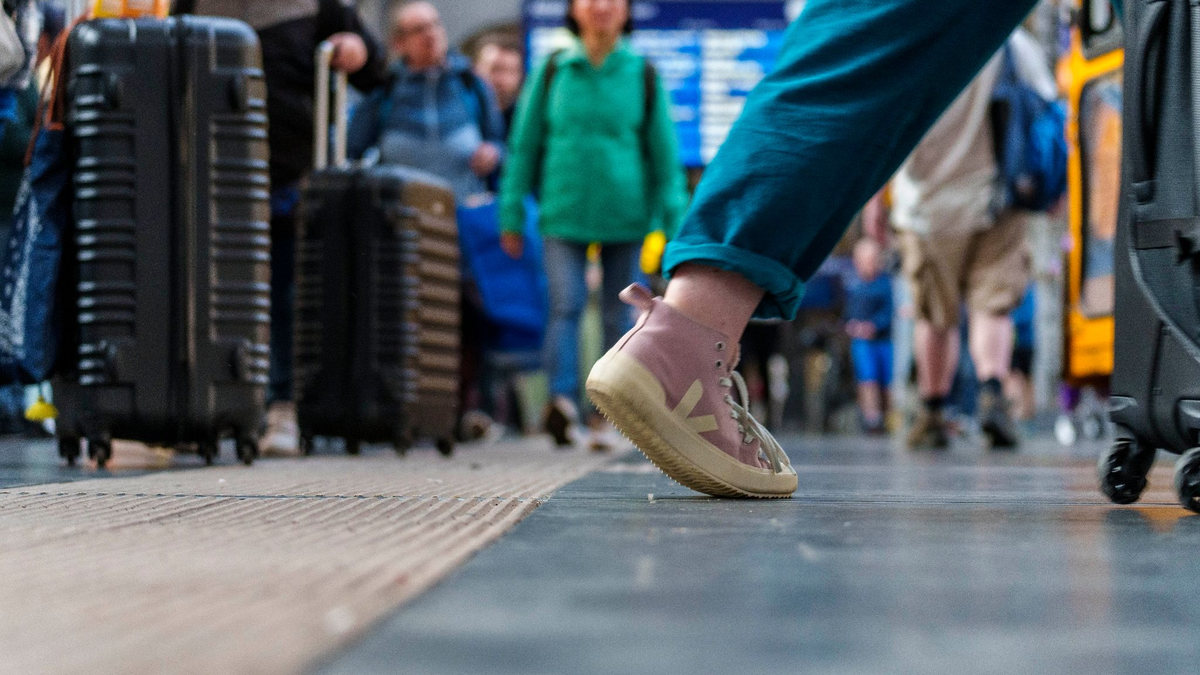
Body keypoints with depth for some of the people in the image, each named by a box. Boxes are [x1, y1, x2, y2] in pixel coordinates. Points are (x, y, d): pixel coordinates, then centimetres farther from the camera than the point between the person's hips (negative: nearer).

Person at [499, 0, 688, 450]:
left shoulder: (642, 75, 4)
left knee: (617, 313, 4)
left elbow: (664, 150, 6)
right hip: (564, 211, 0)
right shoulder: (553, 71, 4)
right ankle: (563, 398, -24)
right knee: (566, 305, -13)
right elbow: (524, 143, 9)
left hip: (625, 212, 1)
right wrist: (512, 214, 7)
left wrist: (676, 219, 0)